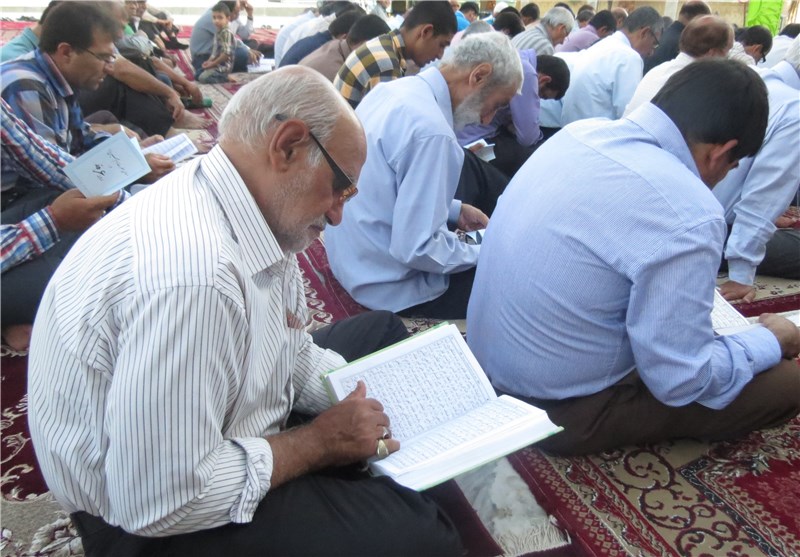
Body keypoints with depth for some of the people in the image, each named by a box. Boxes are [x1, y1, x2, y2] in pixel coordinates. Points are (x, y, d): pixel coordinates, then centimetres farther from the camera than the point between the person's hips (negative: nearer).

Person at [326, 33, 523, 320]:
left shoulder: (392, 90, 0)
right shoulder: (430, 130, -29)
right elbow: (416, 249, -29)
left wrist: (455, 209, 10)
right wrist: (483, 255, -14)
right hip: (389, 286, -9)